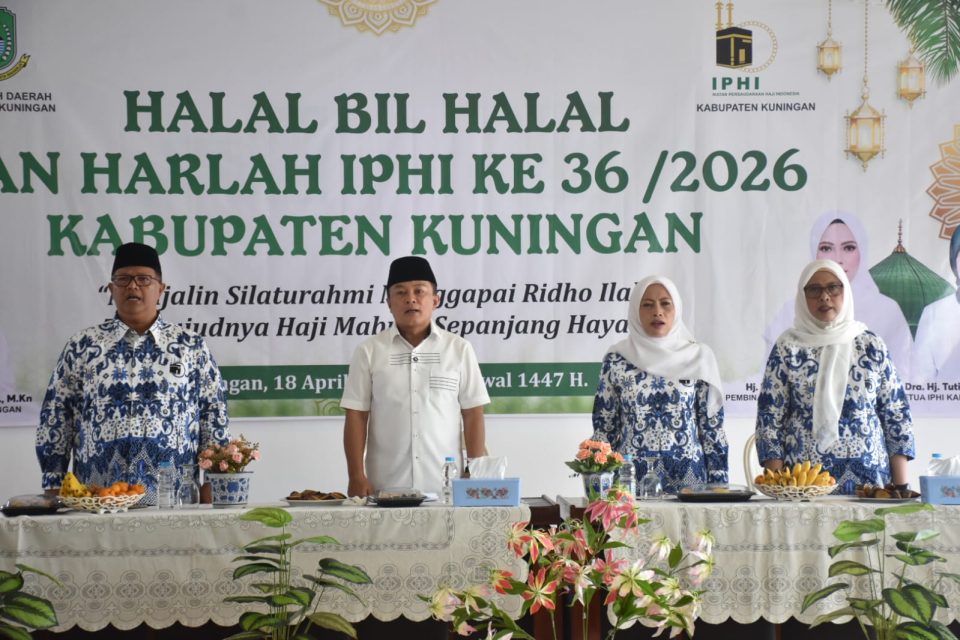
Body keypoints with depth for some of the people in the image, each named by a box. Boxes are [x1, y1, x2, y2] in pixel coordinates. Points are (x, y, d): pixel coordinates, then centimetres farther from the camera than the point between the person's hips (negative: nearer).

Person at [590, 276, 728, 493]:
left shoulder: (699, 357, 4)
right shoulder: (616, 360, 4)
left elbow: (712, 425, 5)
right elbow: (603, 425, 7)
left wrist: (718, 484, 0)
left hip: (687, 476, 0)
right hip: (633, 477, 0)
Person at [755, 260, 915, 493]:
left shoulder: (872, 345, 7)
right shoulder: (788, 347, 2)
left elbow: (896, 414, 8)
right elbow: (769, 417, 0)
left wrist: (901, 487, 1)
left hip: (870, 478, 2)